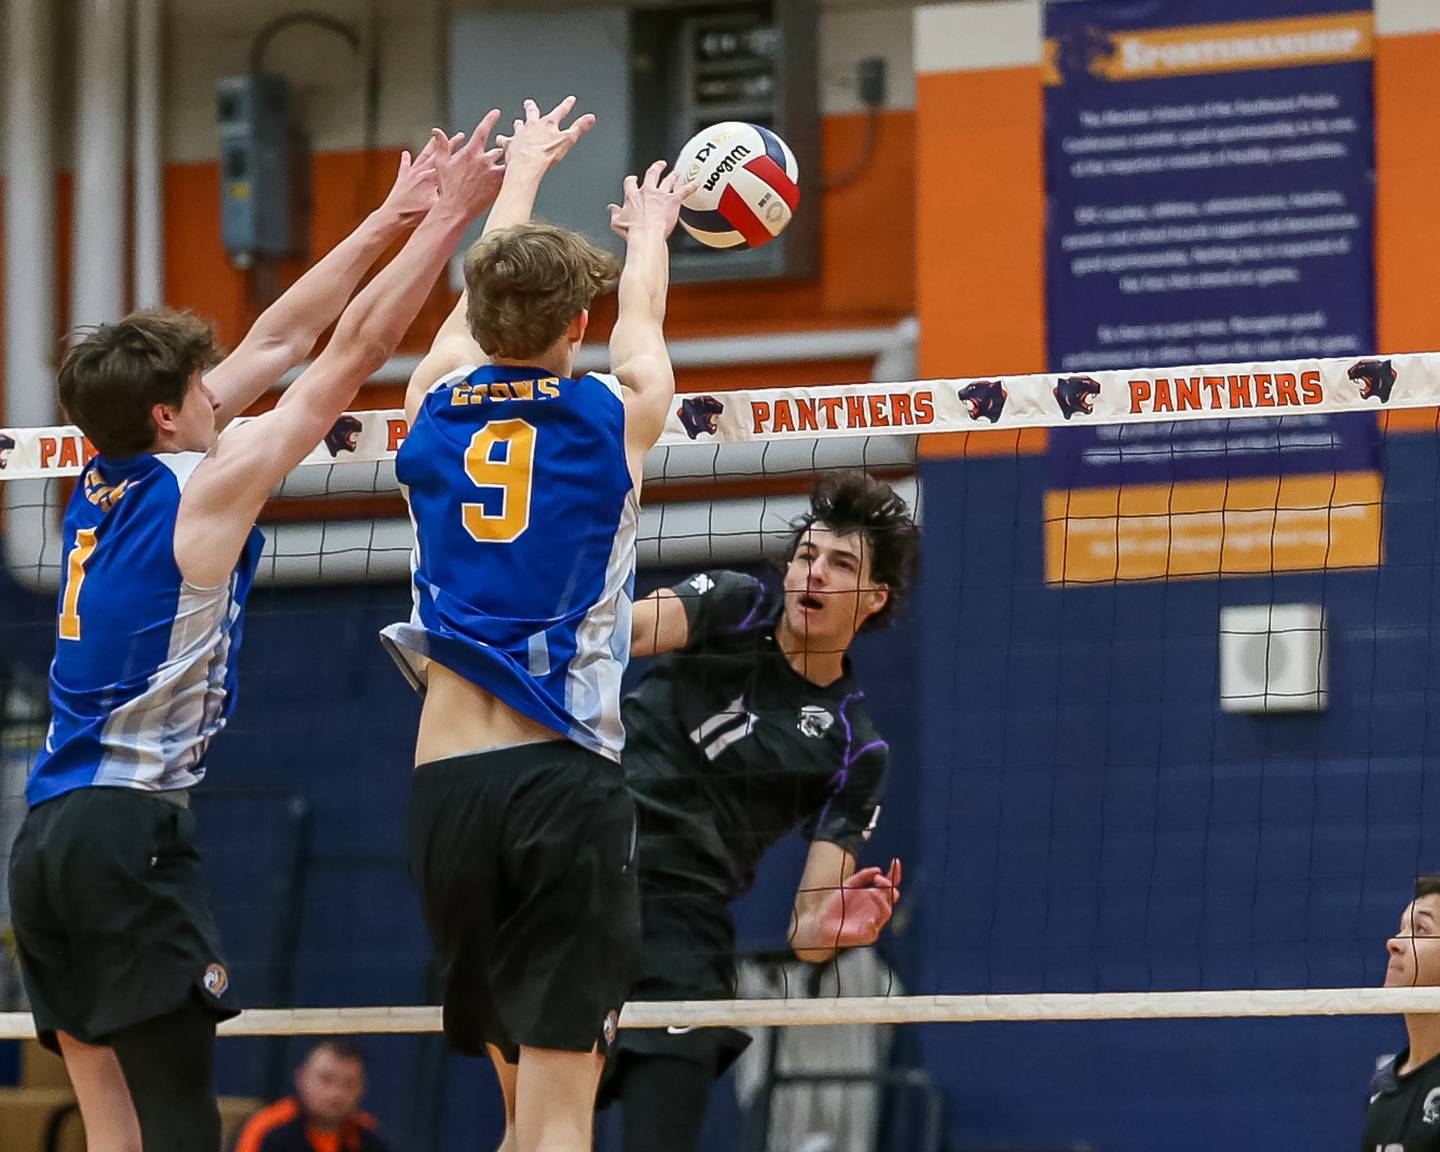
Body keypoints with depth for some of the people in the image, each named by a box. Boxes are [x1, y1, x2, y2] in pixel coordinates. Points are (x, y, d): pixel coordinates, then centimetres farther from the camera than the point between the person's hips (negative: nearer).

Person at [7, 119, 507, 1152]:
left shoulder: (104, 483, 15)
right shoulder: (205, 488, -6)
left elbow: (277, 342, 23)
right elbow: (354, 352, -3)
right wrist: (449, 216, 3)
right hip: (134, 826, -8)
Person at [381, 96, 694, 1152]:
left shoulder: (438, 405, 9)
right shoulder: (615, 414, 2)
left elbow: (482, 301, 31)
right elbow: (642, 316, 26)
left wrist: (522, 175, 50)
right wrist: (649, 232, 49)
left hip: (443, 786, 4)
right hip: (564, 777, -4)